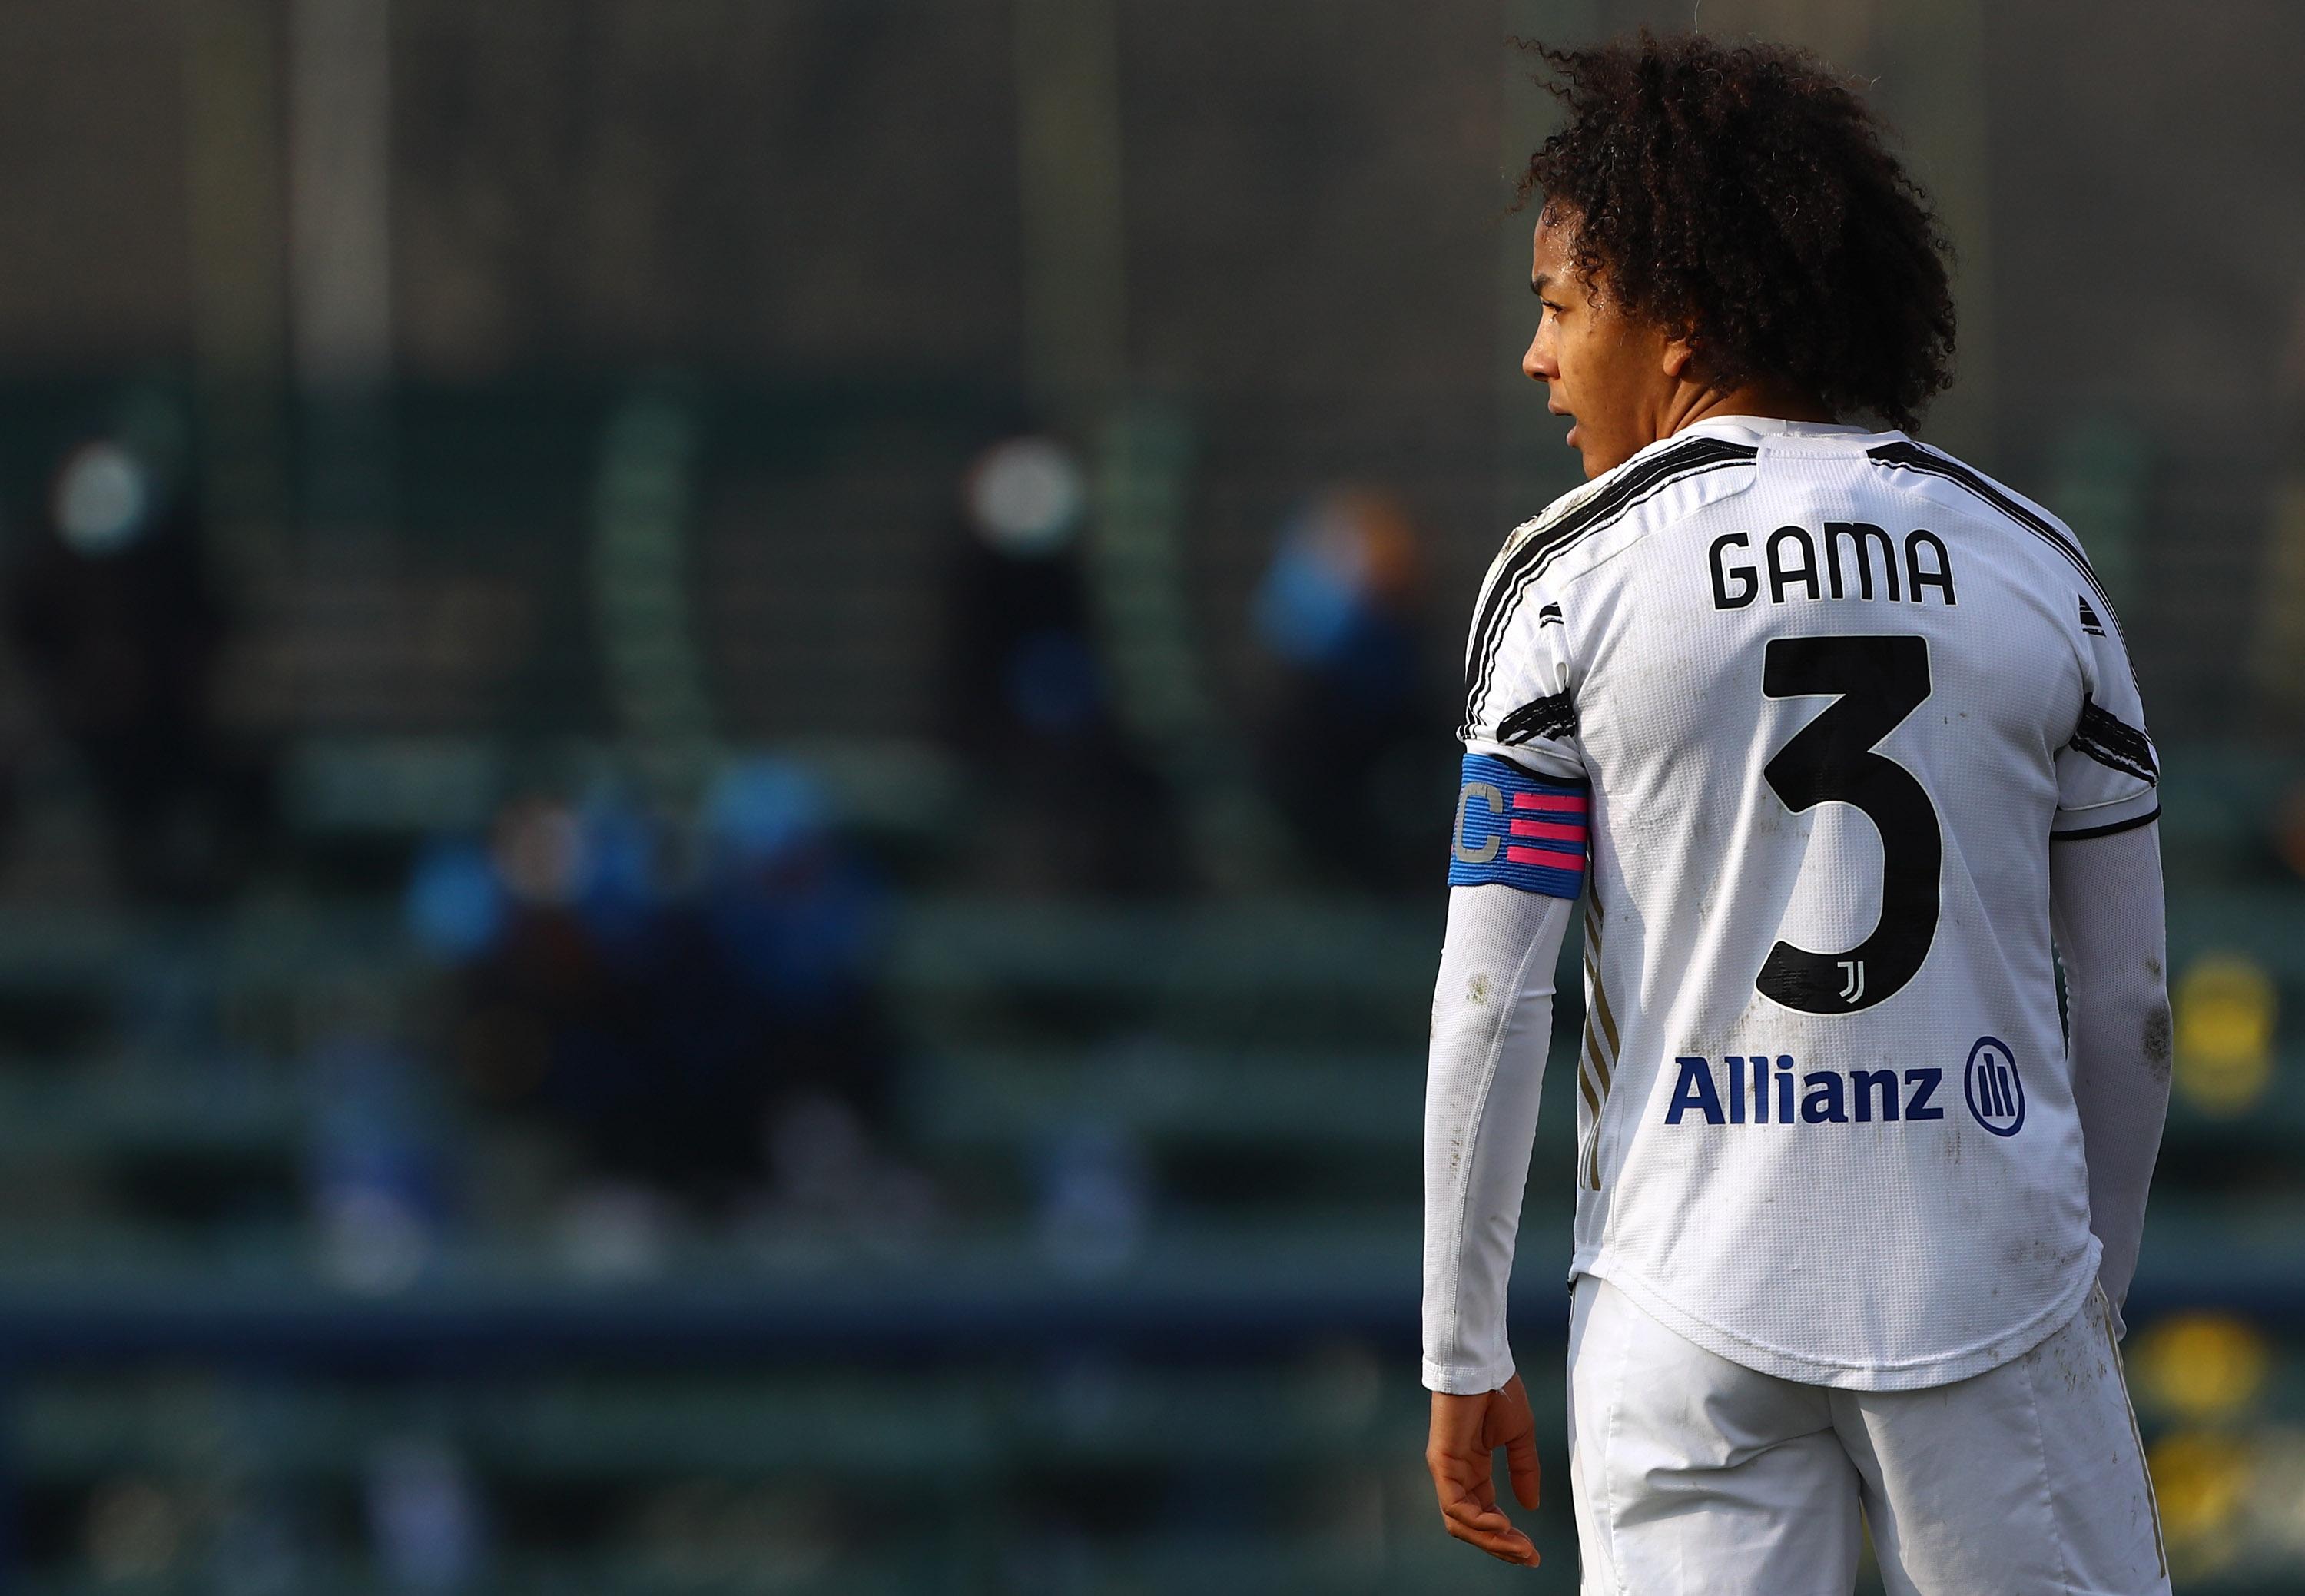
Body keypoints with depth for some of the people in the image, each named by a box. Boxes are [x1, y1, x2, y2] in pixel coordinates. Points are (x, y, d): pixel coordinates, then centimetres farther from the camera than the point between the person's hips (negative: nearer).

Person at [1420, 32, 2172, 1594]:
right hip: (1993, 1288, 1)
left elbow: (1492, 998, -5)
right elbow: (2129, 997, 10)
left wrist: (1466, 1353, 2)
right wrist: (2094, 1304, 22)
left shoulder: (1572, 575, -1)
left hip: (1695, 1315, -1)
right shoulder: (2036, 567, 7)